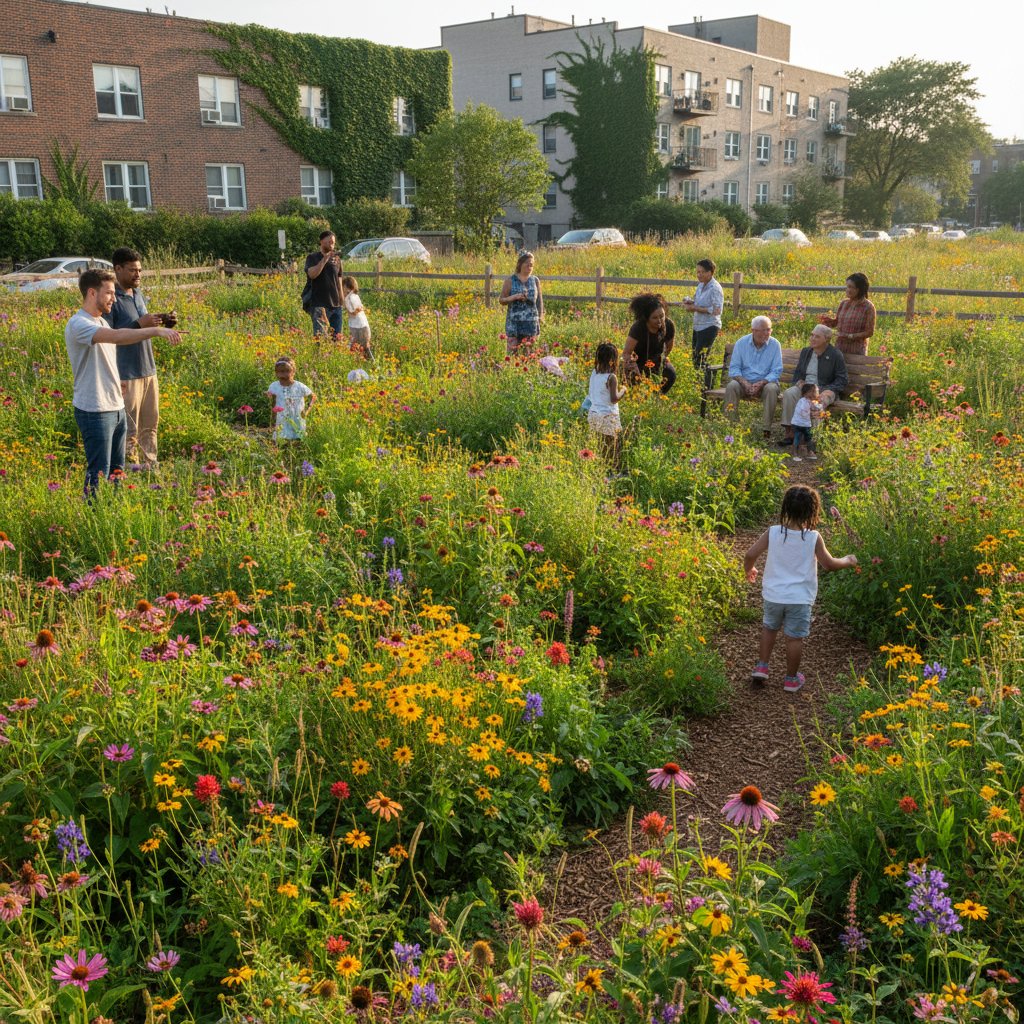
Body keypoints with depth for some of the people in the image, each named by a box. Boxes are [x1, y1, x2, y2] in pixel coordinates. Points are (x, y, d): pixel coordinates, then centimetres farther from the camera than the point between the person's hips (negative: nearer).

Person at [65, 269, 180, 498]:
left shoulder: (101, 322, 14)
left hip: (116, 408, 9)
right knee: (99, 473, -4)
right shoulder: (78, 325, -16)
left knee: (116, 470, 15)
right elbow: (117, 336, -33)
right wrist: (157, 330, -39)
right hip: (95, 411, -9)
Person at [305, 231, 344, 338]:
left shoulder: (336, 258, 13)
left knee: (337, 336, 7)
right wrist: (325, 259, -21)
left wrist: (342, 300, 15)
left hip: (336, 305, 5)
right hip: (319, 304, -5)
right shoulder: (312, 257, 0)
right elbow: (312, 274, -18)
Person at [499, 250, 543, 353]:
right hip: (514, 323, -2)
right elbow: (501, 300, 2)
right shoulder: (510, 281, 0)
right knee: (512, 352, -4)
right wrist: (514, 297, -14)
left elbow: (539, 300, 13)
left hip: (531, 323, 2)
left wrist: (541, 317, 9)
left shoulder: (535, 280, 8)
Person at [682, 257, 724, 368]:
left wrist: (696, 308, -22)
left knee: (700, 359, -11)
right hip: (698, 325, 9)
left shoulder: (715, 288, -15)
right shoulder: (701, 285, 9)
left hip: (709, 327, -9)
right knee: (695, 357, 11)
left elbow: (717, 310, -24)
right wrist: (691, 302, 2)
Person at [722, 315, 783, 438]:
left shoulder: (775, 344, -2)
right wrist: (745, 383, -22)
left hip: (765, 382, -1)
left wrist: (761, 383, -24)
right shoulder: (741, 343, 0)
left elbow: (776, 371, -6)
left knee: (772, 389, -34)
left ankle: (767, 428, -28)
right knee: (731, 386, -30)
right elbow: (734, 368, -4)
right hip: (744, 381, 1)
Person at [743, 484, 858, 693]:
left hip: (773, 595, 2)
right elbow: (829, 564, -4)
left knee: (770, 627, 25)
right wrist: (847, 561, 17)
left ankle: (762, 666, 25)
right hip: (800, 598, -2)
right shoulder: (814, 538, -13)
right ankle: (791, 679, 23)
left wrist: (749, 570, 12)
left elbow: (750, 555, -10)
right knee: (795, 637, 11)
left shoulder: (772, 532, -10)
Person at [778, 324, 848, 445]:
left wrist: (828, 391, -18)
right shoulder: (805, 351, 17)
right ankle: (789, 433, -32)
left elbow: (843, 380, -2)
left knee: (818, 401, -40)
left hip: (824, 389, -4)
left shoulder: (836, 355, 0)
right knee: (788, 394, -28)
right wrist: (799, 382, 1)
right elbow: (797, 372, 25)